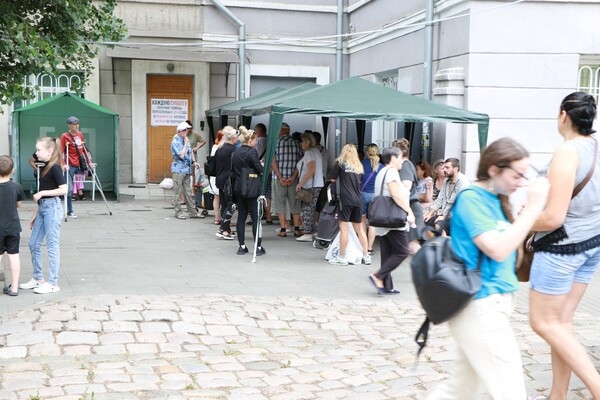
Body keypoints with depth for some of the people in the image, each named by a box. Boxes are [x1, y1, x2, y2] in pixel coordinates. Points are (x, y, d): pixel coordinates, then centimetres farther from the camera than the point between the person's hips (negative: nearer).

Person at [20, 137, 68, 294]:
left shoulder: (55, 167, -13)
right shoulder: (44, 167, 12)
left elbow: (64, 189, -22)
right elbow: (41, 197, 16)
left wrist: (42, 193, -19)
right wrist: (35, 214, 17)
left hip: (52, 207, -9)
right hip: (42, 208, 9)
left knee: (52, 245, -3)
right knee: (33, 244, 12)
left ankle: (53, 283, 4)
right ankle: (38, 279, 24)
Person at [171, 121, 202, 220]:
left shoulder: (186, 140, 13)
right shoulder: (175, 142, -10)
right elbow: (181, 155, -20)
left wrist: (193, 162, 11)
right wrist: (186, 144, -14)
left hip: (187, 169, 7)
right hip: (178, 169, -7)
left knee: (187, 192, 10)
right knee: (177, 192, -1)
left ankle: (193, 212, 11)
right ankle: (178, 212, 4)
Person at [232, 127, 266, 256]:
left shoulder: (236, 152, 9)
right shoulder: (251, 151, -13)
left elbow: (232, 169, 14)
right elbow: (260, 170, -16)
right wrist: (263, 166, 4)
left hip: (237, 188, 7)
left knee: (241, 216, 10)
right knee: (255, 217, 0)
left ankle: (242, 246, 11)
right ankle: (258, 246, 1)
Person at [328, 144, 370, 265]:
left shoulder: (340, 163, 0)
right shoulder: (359, 167, 13)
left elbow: (333, 179, 5)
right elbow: (360, 183, 16)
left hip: (345, 199, -5)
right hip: (358, 200, 5)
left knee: (344, 228, -3)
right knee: (360, 229, 13)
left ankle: (342, 257, 0)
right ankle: (366, 256, 18)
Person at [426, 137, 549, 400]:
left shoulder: (494, 200, 13)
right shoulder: (472, 198, -13)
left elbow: (510, 246, 17)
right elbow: (498, 250, -22)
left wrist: (532, 209, 5)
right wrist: (533, 207, -19)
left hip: (491, 305, 9)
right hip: (480, 306, -9)